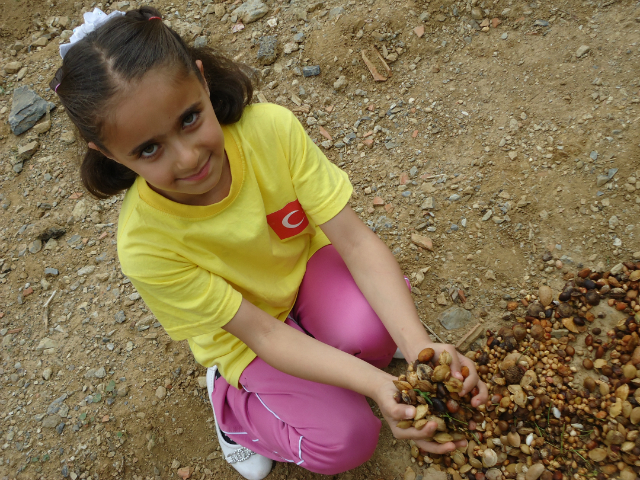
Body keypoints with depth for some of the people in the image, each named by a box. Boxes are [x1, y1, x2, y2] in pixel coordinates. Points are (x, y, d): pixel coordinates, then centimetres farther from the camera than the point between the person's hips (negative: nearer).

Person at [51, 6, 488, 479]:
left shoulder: (272, 128, -28)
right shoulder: (146, 245, -31)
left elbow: (355, 239, -26)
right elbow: (262, 333, -27)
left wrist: (418, 345, -38)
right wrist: (377, 384, -37)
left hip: (306, 261, 2)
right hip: (246, 335, -1)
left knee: (370, 323, -31)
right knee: (344, 440, -16)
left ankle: (327, 344, 6)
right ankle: (231, 402, 11)